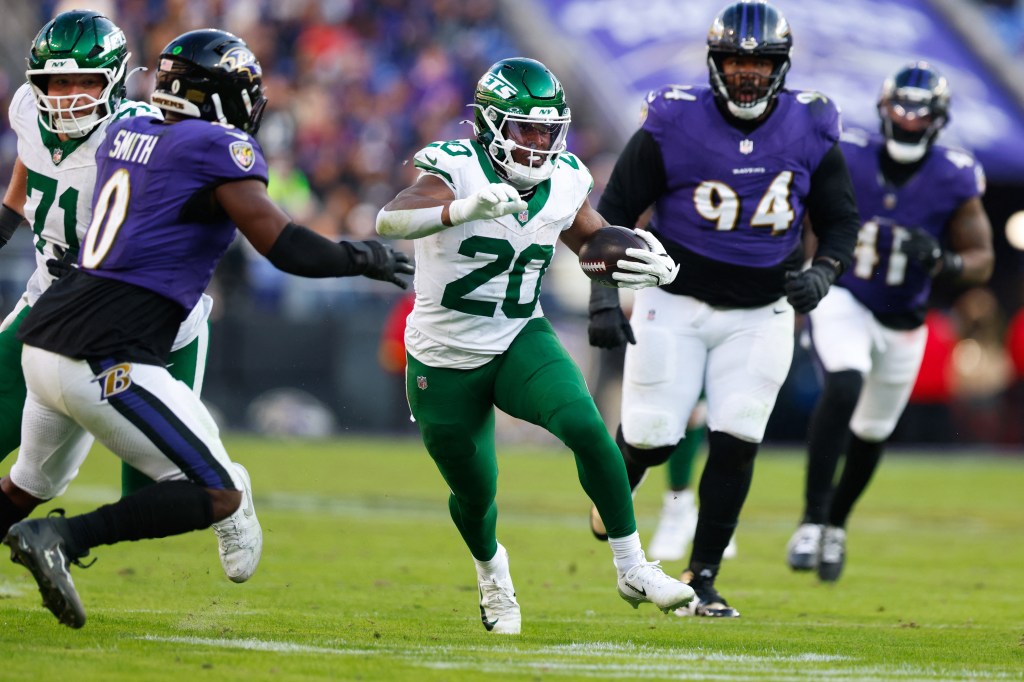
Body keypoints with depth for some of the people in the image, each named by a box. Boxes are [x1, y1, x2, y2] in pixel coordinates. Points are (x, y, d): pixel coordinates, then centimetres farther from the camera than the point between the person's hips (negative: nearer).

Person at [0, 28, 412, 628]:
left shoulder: (125, 134, 13)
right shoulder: (220, 149, -8)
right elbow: (282, 246, -13)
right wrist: (361, 259, 3)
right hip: (107, 361, -8)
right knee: (218, 495, -3)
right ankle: (64, 539, -14)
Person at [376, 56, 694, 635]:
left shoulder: (564, 182, -6)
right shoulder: (458, 169, -22)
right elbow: (390, 220, -39)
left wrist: (650, 266, -10)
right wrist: (462, 210, -58)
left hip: (521, 343, 3)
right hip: (445, 362, -3)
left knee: (587, 428, -24)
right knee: (474, 493, 11)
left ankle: (633, 569, -14)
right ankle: (492, 571, 46)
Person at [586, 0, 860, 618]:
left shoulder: (809, 131, -5)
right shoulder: (673, 125, -13)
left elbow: (841, 221, 5)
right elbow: (615, 213, -7)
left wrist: (822, 272, -15)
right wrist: (604, 298, -16)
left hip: (761, 315, 2)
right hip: (676, 304, -2)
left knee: (736, 443, -6)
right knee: (653, 438, -2)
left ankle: (702, 581, 6)